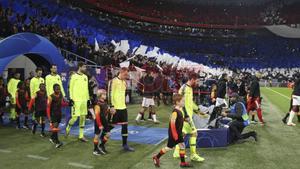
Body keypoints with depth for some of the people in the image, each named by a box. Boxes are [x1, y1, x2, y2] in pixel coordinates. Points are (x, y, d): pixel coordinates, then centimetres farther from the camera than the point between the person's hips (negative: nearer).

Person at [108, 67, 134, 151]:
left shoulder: (124, 82, 13)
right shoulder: (113, 81, -12)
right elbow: (110, 94, -16)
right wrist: (112, 106, -20)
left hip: (123, 107, 7)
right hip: (115, 108, -7)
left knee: (125, 125, 7)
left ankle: (125, 145, 17)